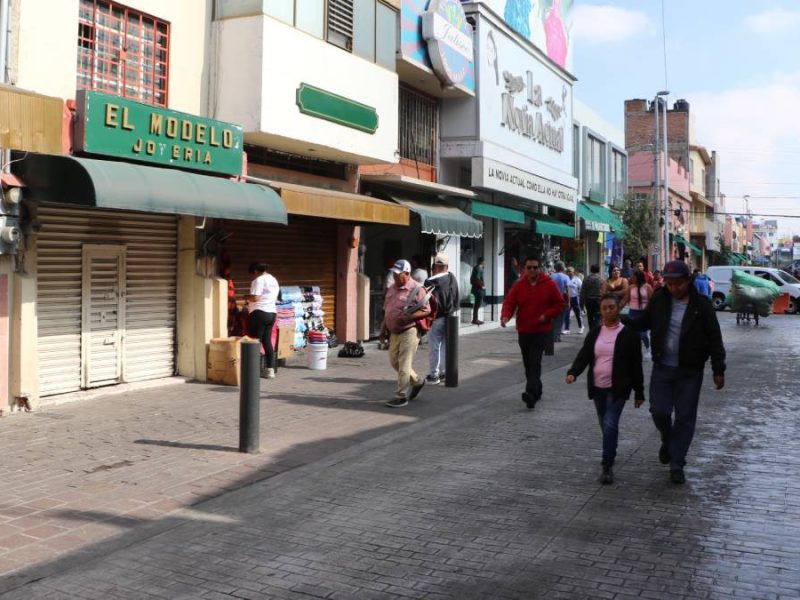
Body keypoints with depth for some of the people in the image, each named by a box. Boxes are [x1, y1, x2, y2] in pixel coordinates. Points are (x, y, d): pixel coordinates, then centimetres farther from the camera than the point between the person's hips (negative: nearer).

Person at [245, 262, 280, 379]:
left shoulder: (259, 280, -10)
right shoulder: (274, 280, 19)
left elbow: (255, 298, -18)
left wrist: (246, 297, 1)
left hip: (260, 313, -8)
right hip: (272, 313, 9)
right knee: (267, 341, 10)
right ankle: (270, 369, 10)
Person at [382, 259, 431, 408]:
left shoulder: (416, 289, -12)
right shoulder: (392, 289, 11)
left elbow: (426, 310, -14)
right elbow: (386, 310, 19)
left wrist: (408, 317, -25)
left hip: (409, 332, -8)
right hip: (394, 333, 8)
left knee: (404, 365, -6)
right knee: (394, 361, 15)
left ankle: (401, 397, 3)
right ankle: (417, 381, 34)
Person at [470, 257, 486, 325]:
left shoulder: (475, 268, 13)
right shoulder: (479, 268, -17)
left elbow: (472, 278, 17)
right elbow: (477, 279, -25)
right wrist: (482, 286, -16)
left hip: (475, 288, 10)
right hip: (479, 289, -10)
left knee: (477, 304, 15)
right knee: (478, 304, -6)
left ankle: (475, 319, 20)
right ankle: (475, 320, -4)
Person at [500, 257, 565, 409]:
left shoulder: (549, 284, -2)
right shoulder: (519, 285, 3)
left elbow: (560, 304, 3)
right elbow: (509, 302, -1)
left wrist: (547, 315, -13)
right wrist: (505, 316, -22)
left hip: (542, 330, -4)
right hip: (523, 331, 4)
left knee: (535, 362, -16)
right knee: (528, 363, 12)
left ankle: (531, 393, -24)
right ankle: (536, 391, 28)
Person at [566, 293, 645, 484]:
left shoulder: (628, 334, -5)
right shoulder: (595, 333, 7)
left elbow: (636, 365, -3)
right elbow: (583, 355, 0)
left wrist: (639, 392, -3)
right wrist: (573, 372, -19)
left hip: (617, 389, -5)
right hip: (597, 388, 5)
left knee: (610, 425, -14)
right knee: (605, 426, 16)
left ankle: (607, 466, -8)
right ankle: (610, 456, 37)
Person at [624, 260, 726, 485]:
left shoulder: (701, 305, -10)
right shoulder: (659, 299, -2)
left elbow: (714, 339, -6)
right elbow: (644, 322, 13)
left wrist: (718, 370, -6)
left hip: (690, 371, -2)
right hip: (662, 367, 2)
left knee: (685, 417, 3)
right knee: (659, 410, 0)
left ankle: (676, 463, 14)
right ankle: (668, 441, 32)